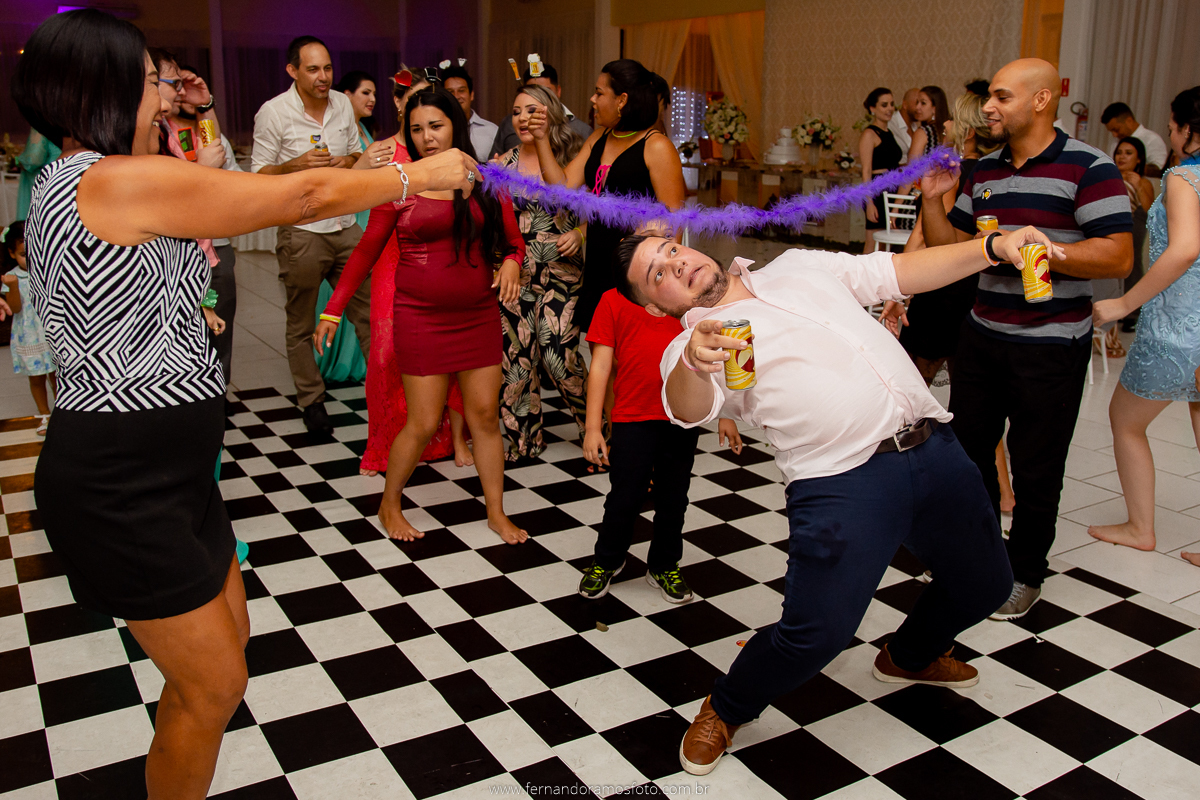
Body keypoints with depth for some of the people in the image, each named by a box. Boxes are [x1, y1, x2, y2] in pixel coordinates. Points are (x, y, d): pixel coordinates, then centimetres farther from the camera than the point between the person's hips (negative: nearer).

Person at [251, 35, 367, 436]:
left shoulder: (342, 104, 7)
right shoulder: (273, 113, -7)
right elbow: (258, 174, -4)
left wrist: (350, 161, -5)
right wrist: (296, 165, -22)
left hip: (346, 225, 4)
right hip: (301, 231, -4)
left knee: (369, 310, 5)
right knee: (301, 325, 6)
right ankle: (311, 399, 19)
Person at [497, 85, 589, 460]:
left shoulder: (571, 158, 1)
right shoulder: (503, 163, 8)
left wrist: (579, 233, -13)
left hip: (560, 273, -3)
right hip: (515, 272, 3)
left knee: (559, 355, -9)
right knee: (517, 356, 3)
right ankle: (522, 438, 19)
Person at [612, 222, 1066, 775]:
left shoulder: (800, 267, 17)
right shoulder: (692, 347, 1)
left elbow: (905, 271, 16)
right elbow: (690, 409, -22)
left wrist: (995, 247, 5)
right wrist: (693, 364, -45)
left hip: (935, 447, 6)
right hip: (842, 479, -5)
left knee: (985, 583, 19)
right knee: (816, 631, -15)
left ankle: (909, 656, 50)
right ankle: (726, 711, 16)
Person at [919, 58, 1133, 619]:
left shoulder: (1087, 168, -12)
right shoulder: (984, 171, 8)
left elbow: (1118, 257, -19)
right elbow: (948, 245, 13)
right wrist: (933, 198, -3)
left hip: (1050, 346, -6)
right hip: (982, 336, 7)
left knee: (1035, 469, 6)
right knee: (966, 448, 17)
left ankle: (1025, 574, 25)